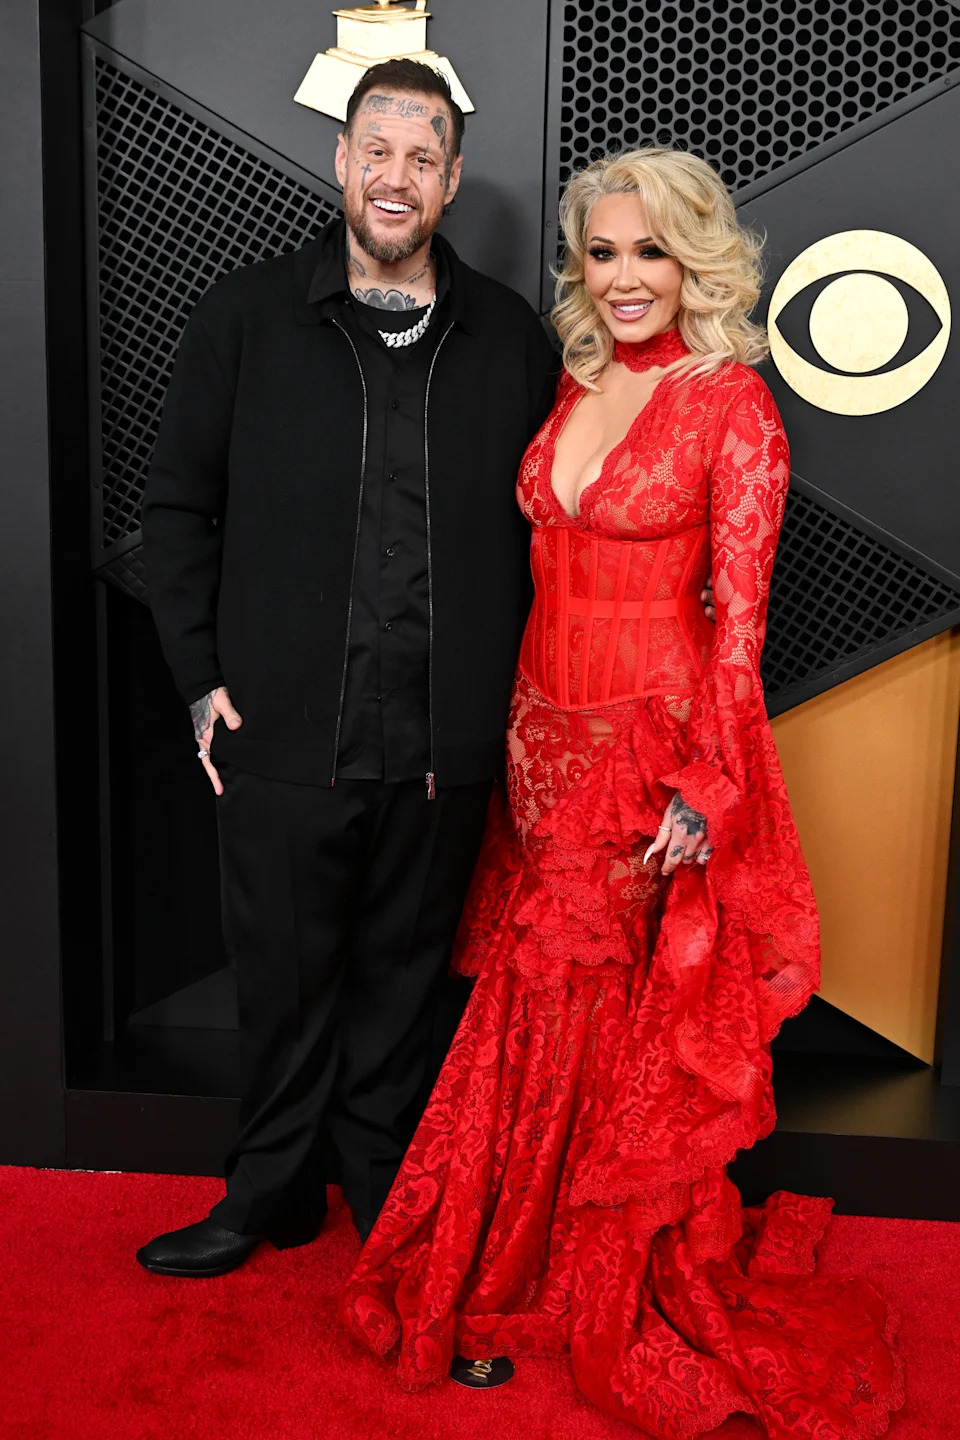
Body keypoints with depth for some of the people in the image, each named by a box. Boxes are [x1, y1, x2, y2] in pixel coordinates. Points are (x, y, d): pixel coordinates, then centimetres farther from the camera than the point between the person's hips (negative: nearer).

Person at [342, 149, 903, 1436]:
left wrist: (703, 791, -17)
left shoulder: (733, 404, -9)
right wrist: (508, 730, 10)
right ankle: (509, 1275, 32)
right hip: (547, 737, 6)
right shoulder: (571, 390, 9)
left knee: (623, 1027, 7)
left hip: (654, 740, -5)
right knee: (534, 1006, 13)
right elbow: (542, 570, 12)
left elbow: (738, 614, -12)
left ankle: (623, 1289, 30)